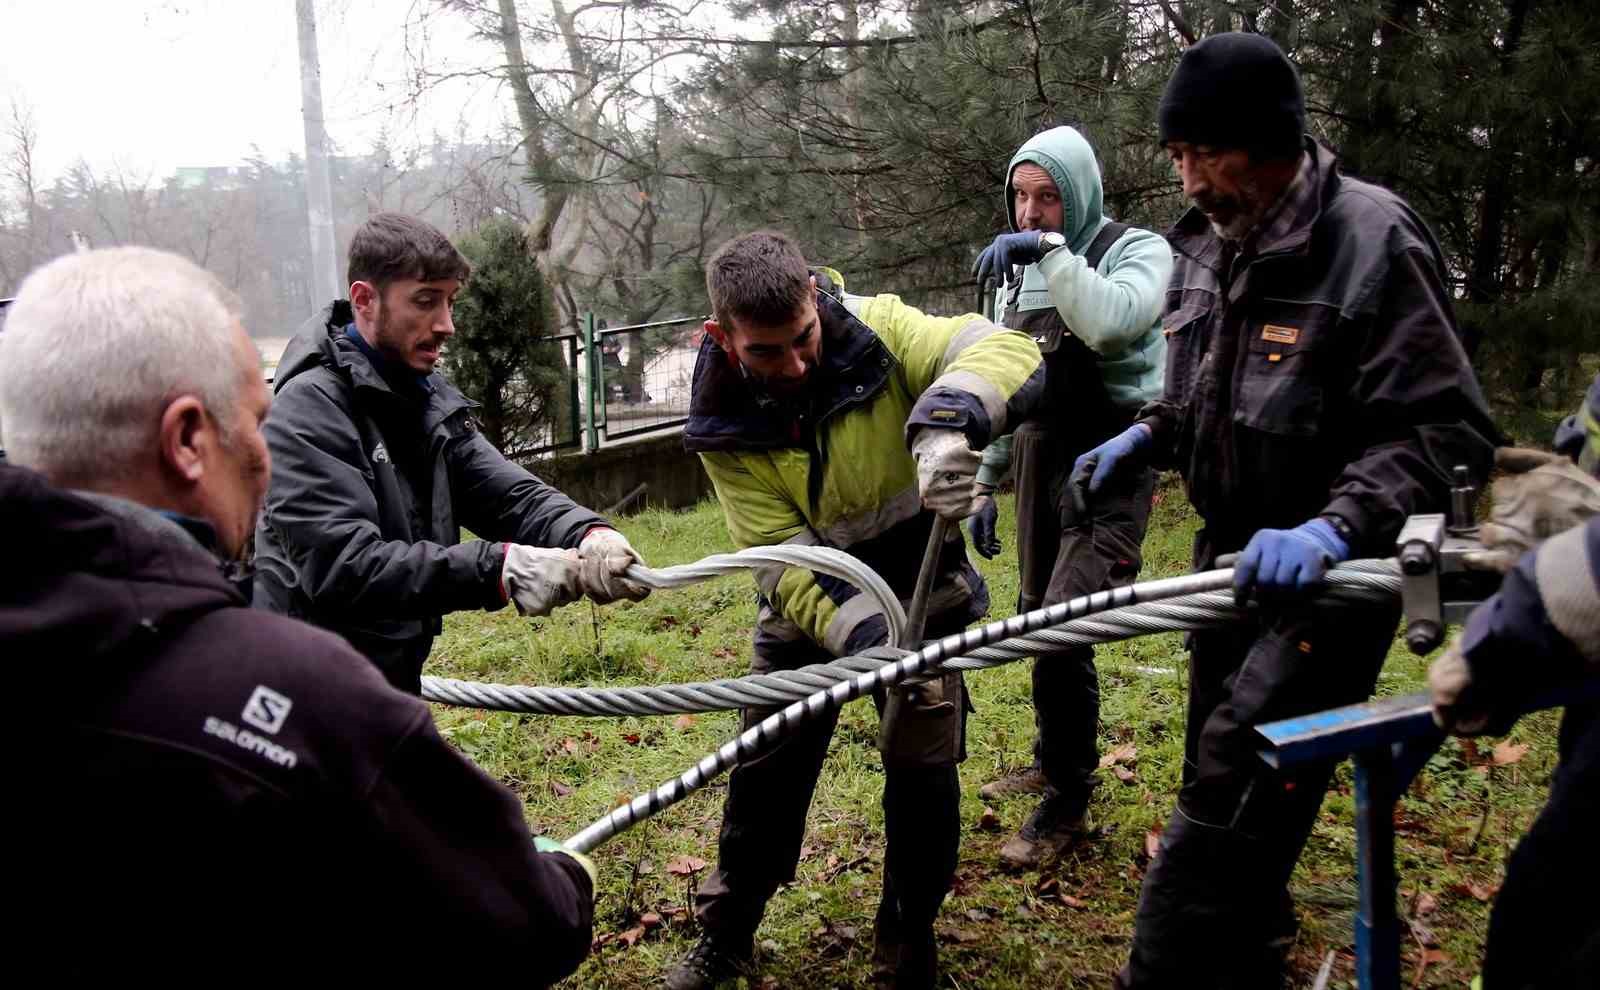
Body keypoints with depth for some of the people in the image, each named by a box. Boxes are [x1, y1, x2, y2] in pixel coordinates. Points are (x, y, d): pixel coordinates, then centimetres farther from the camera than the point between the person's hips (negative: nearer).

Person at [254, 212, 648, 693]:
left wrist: (588, 536, -25)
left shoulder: (427, 396, 4)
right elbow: (342, 567, -29)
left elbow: (507, 493, -4)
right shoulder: (309, 409, -21)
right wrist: (499, 569, -35)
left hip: (395, 672, 8)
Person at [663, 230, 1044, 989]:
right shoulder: (724, 424, -18)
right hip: (807, 608, 1)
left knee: (924, 771, 1)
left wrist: (948, 419, -55)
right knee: (766, 774, 8)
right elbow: (779, 556, -22)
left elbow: (1007, 351, -33)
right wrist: (858, 632, -39)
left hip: (921, 588, -1)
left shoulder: (877, 331, -21)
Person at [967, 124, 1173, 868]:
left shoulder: (1136, 250, -7)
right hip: (1040, 463, 7)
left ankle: (1067, 804, 1)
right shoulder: (1020, 273, 12)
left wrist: (1052, 251, -26)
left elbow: (1113, 321, -31)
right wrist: (984, 484, 17)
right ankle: (1053, 760, 34)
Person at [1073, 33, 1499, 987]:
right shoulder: (1209, 242, 6)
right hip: (1236, 554, 8)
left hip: (1327, 573, -8)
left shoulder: (1373, 240, -18)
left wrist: (1333, 526, -33)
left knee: (1231, 803, -13)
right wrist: (1149, 434, 5)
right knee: (1220, 780, 19)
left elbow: (1448, 430, -20)